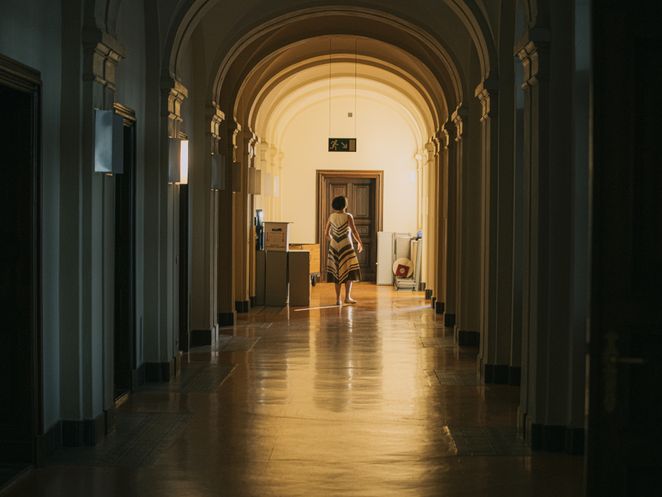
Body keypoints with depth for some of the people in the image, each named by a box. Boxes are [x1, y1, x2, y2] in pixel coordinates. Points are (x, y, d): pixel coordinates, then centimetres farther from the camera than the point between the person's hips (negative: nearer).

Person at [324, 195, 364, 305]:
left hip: (334, 247, 5)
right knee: (349, 272, 2)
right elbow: (354, 232, -12)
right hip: (346, 247, -5)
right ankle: (347, 297, -7)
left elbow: (326, 234, 7)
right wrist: (360, 243, 4)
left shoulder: (331, 216, 4)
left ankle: (338, 299, 8)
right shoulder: (348, 216, -8)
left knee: (337, 272, 9)